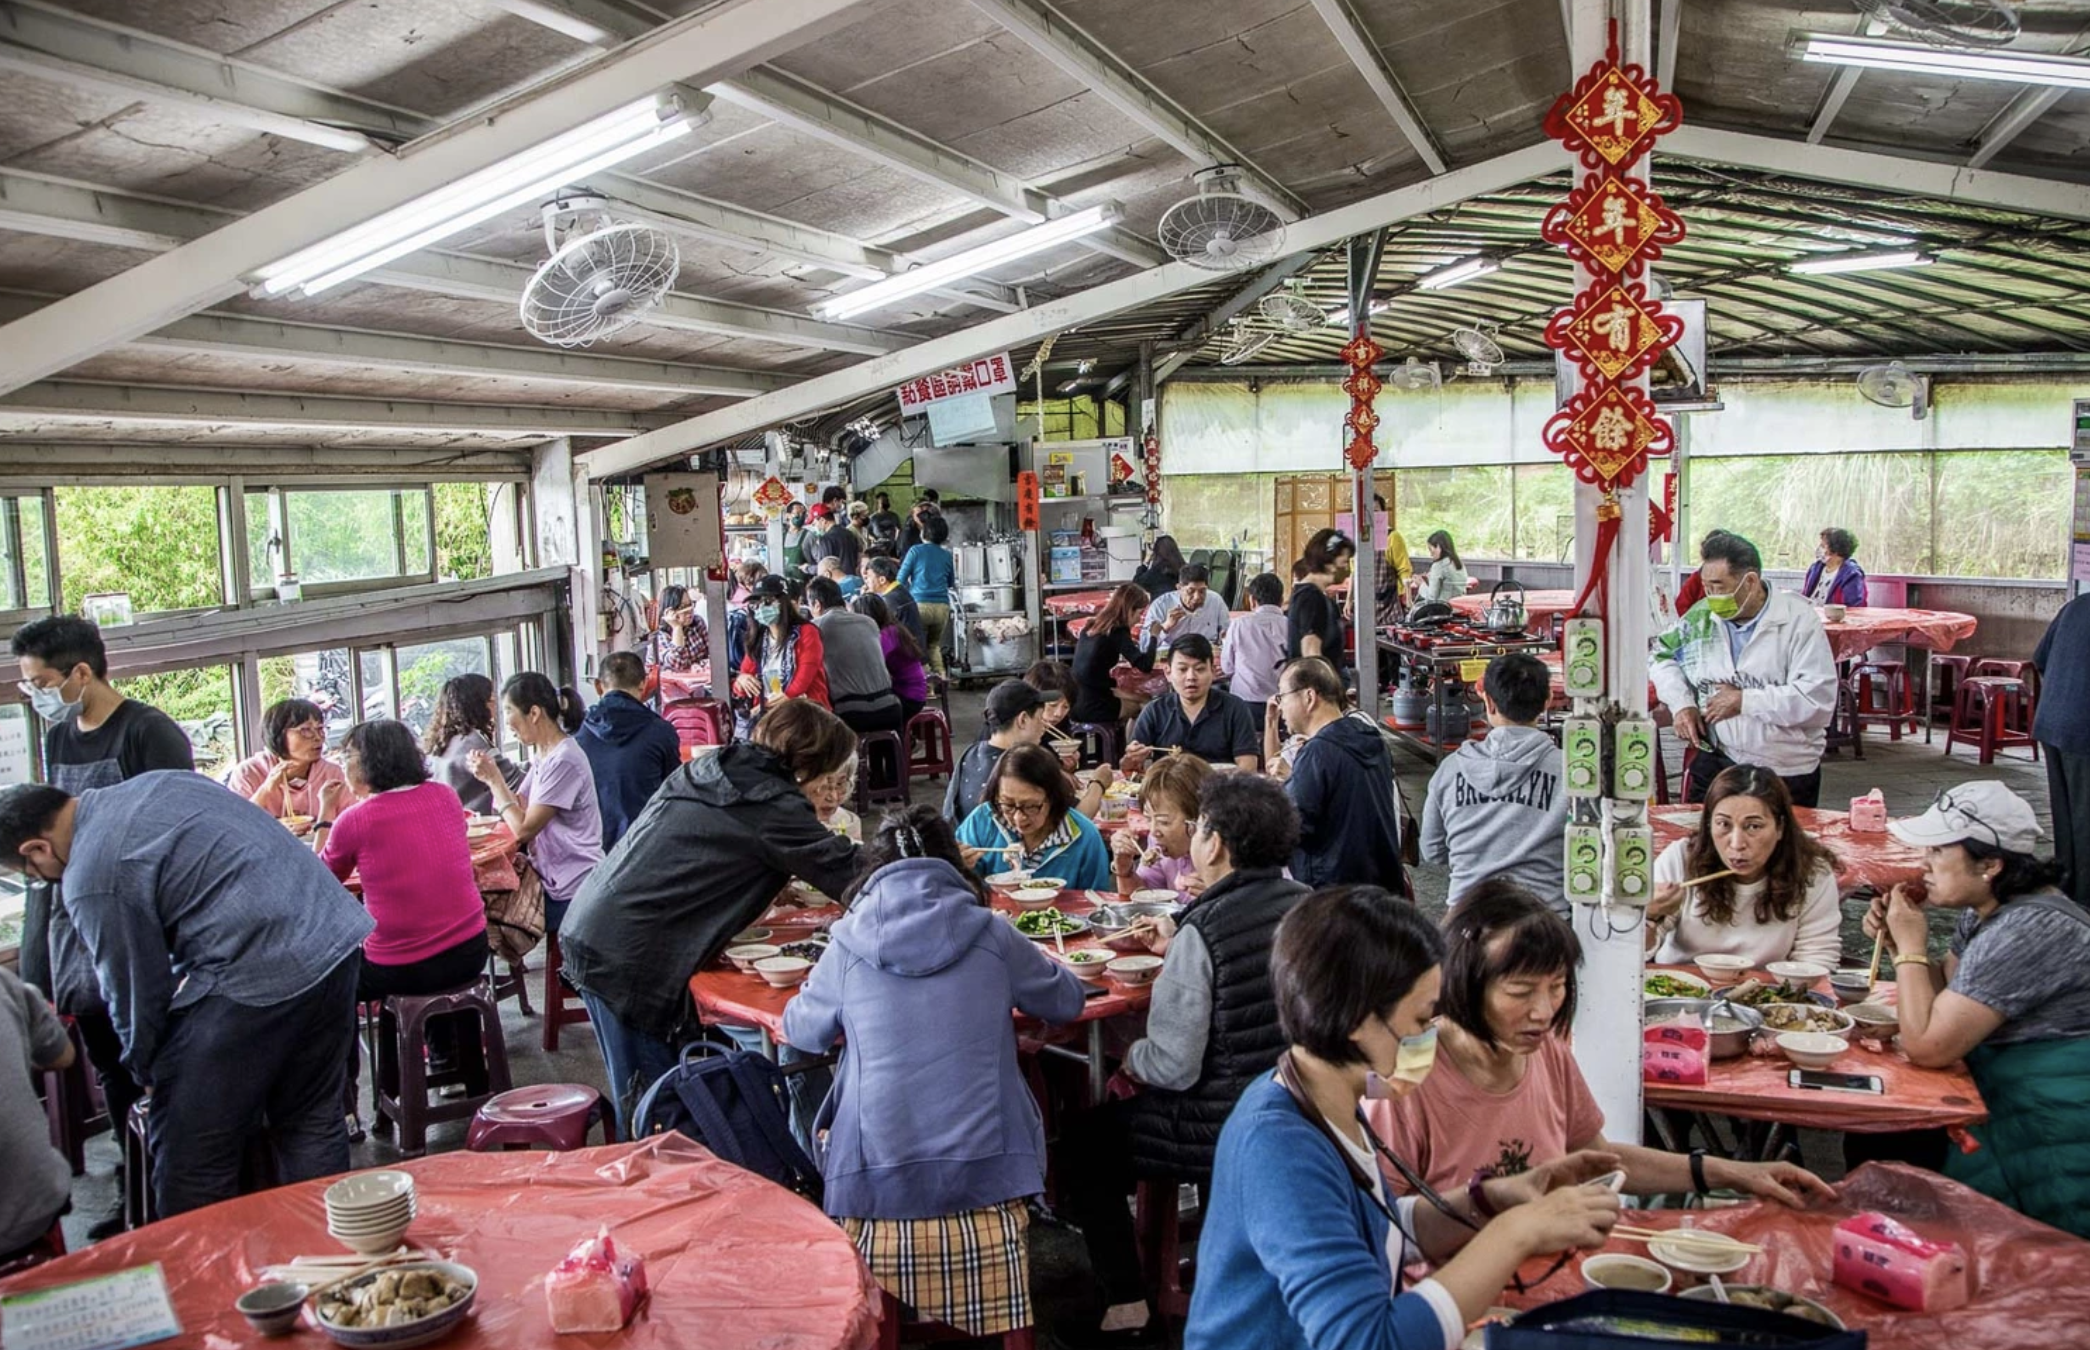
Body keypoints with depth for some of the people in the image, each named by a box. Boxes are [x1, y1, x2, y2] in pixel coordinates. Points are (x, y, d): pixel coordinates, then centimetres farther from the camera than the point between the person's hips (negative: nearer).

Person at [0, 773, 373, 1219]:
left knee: (191, 1165, 7)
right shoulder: (155, 781, 16)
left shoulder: (95, 884, -9)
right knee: (313, 1125, 20)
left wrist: (146, 1072, 18)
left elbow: (137, 991, -1)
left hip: (260, 978, -9)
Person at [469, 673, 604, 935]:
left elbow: (524, 829, -18)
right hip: (553, 879, 8)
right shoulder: (544, 755, 10)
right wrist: (492, 776, -4)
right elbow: (520, 811, 6)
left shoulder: (564, 761, -19)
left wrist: (494, 779, -11)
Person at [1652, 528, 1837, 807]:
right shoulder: (1702, 617, 5)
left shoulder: (1798, 620, -9)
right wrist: (1681, 704, 1)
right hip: (1716, 761, 4)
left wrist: (1744, 702, -14)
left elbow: (1819, 700, -17)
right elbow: (1661, 656, 18)